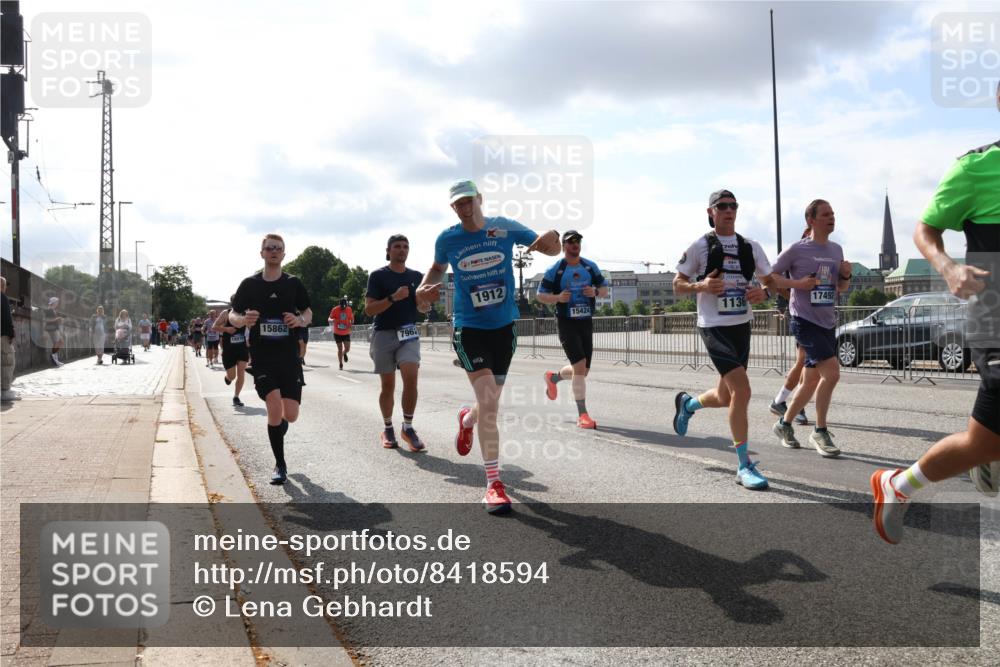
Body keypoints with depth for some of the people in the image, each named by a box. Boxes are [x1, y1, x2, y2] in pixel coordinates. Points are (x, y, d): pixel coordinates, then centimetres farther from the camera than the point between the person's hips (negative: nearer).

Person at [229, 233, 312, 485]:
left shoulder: (293, 283, 4)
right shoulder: (250, 284, 2)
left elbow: (308, 313, 12)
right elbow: (233, 316, 8)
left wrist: (300, 320, -11)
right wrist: (243, 319, -16)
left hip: (289, 355, 1)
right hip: (262, 356, -1)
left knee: (291, 414, -2)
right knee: (274, 406, -15)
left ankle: (277, 431, 37)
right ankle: (280, 465, 3)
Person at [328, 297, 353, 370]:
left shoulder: (349, 310, -3)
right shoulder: (335, 310, -10)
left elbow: (352, 319, 11)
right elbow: (329, 319, -7)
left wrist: (351, 324, -10)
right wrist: (332, 320, -31)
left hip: (346, 333, 2)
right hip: (337, 333, -1)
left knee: (347, 349, -5)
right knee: (340, 349, 3)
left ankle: (344, 353, 33)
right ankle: (341, 364, 16)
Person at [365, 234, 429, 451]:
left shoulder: (417, 276, 11)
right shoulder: (378, 276, 0)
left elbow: (424, 308, 15)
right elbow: (369, 309, -7)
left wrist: (423, 302, -9)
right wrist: (394, 298, -19)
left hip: (408, 334, 2)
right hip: (384, 335, -2)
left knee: (411, 377, -18)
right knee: (388, 385, 4)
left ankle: (408, 428, -7)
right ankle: (387, 429, 21)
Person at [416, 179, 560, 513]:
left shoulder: (505, 228, -4)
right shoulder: (447, 240, -4)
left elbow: (552, 249, 1)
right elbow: (438, 268, 16)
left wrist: (550, 239, -23)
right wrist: (424, 288, -6)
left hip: (504, 327, 3)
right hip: (470, 329, -2)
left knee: (490, 403, 15)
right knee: (489, 403, -17)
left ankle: (467, 420, 54)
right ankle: (494, 483, -6)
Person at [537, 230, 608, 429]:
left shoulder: (590, 266, 8)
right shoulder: (555, 270, -3)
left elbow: (605, 289, 12)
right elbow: (540, 295, -1)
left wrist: (596, 291, -11)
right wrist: (557, 298, -20)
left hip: (586, 322, 5)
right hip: (566, 323, -5)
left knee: (583, 371, 10)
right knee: (580, 365, -17)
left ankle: (553, 377, 41)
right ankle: (582, 414, -10)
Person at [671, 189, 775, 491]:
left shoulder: (750, 247, 9)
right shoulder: (700, 246, -3)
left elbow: (770, 281, 15)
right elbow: (678, 285, 2)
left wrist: (763, 292, -9)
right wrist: (701, 286, -19)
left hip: (742, 326, 6)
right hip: (713, 327, -6)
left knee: (727, 397, 14)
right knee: (741, 390, -19)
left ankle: (688, 403, 48)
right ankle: (744, 466, -10)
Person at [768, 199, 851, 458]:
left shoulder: (836, 250, 12)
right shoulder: (797, 250, -7)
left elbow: (841, 288, 20)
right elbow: (771, 276, -4)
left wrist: (846, 276, -1)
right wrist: (797, 283, -18)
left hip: (828, 323, 7)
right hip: (804, 321, -7)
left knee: (811, 382, 12)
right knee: (831, 373, -18)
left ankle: (784, 423, 30)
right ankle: (820, 432, -4)